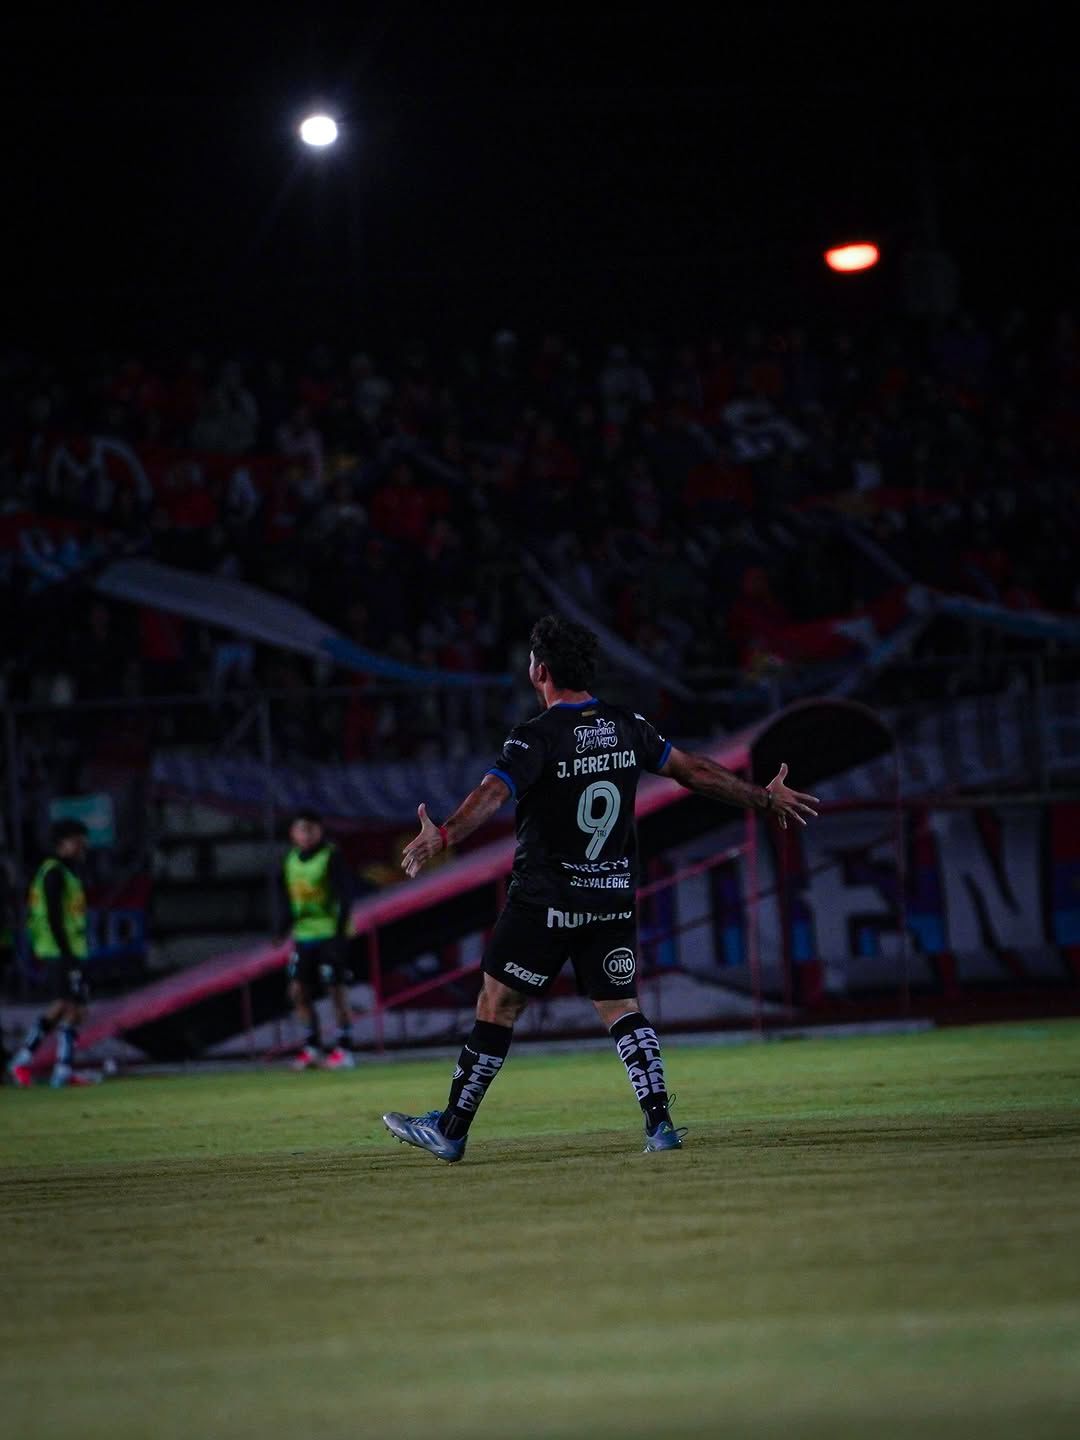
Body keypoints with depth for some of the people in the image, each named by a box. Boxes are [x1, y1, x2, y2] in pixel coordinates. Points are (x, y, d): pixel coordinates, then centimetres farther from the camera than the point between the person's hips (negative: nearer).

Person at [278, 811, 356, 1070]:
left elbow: (345, 895, -14)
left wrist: (340, 932, -21)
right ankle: (311, 1046, 13)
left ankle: (344, 1049, -1)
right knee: (298, 990, 1)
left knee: (337, 990, -7)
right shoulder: (292, 859, 9)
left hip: (330, 931, -6)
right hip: (303, 934, 6)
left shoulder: (331, 857, -10)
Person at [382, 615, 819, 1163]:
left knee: (497, 1006, 1)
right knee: (621, 1008, 10)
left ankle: (450, 1131, 6)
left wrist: (441, 835, -44)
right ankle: (660, 1122, -4)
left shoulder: (536, 738, -13)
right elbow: (694, 771, 12)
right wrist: (764, 797, 24)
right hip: (613, 899, 5)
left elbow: (493, 792, -30)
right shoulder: (627, 727, 4)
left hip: (544, 902, -5)